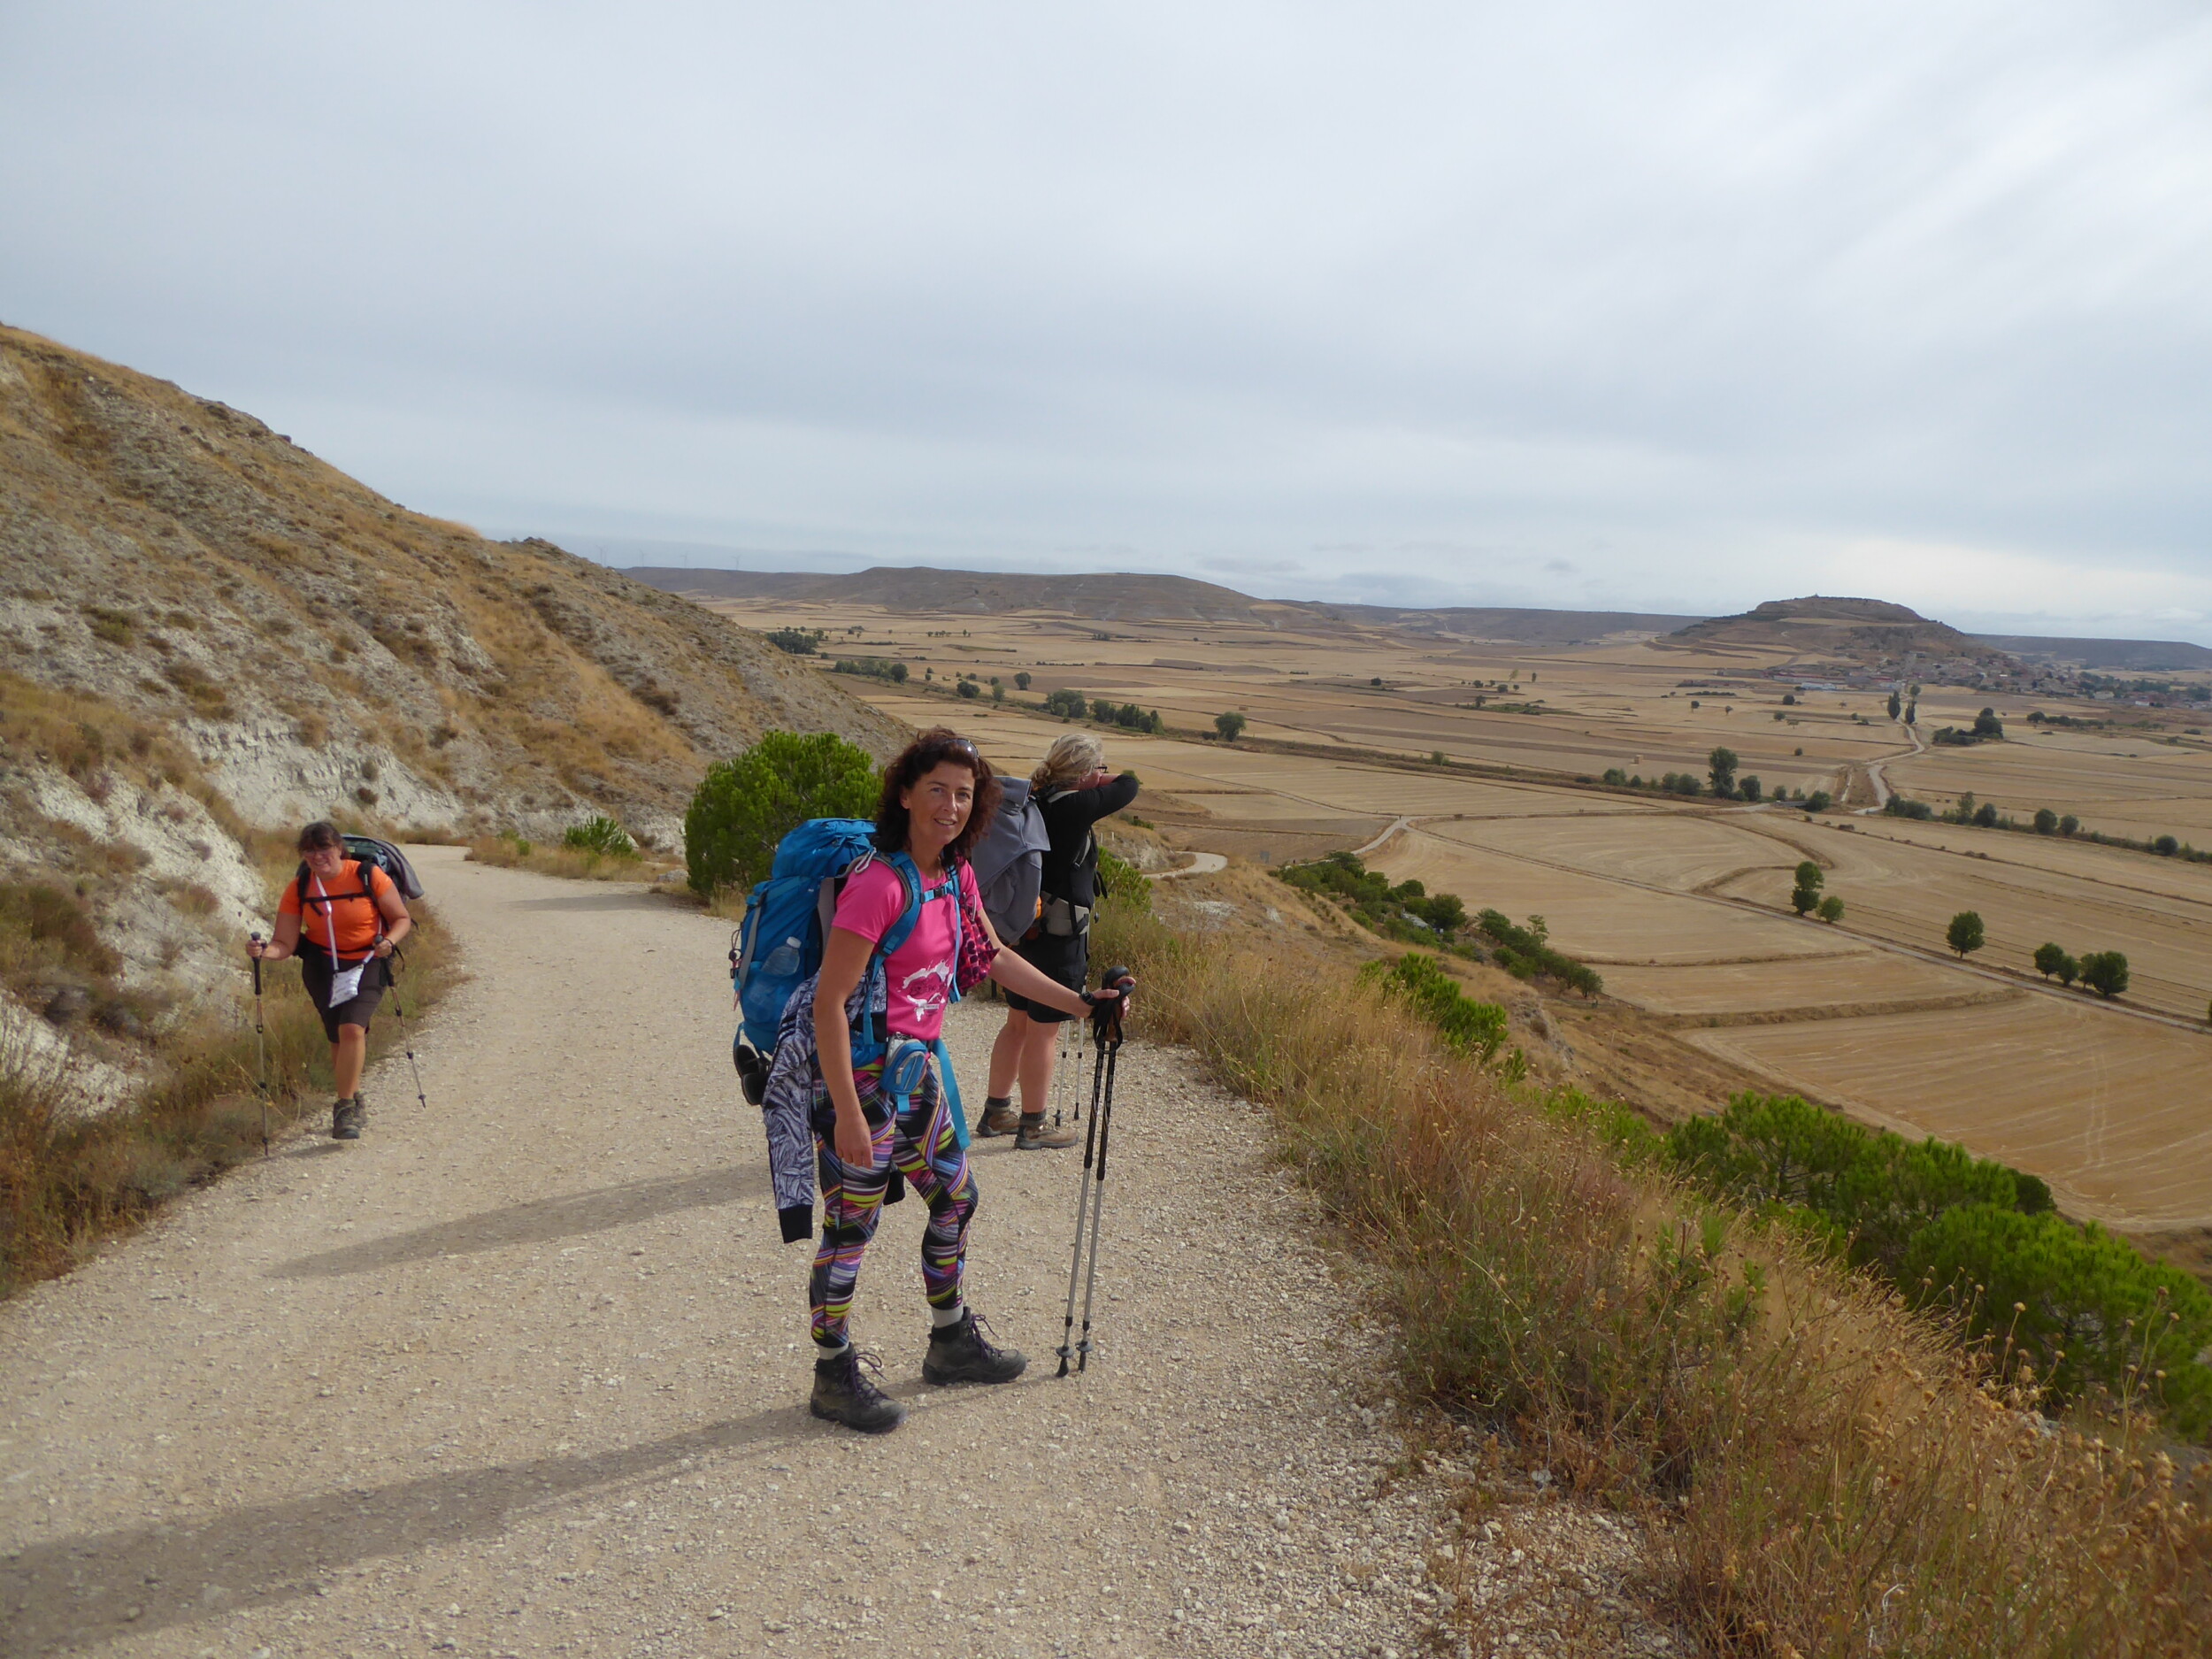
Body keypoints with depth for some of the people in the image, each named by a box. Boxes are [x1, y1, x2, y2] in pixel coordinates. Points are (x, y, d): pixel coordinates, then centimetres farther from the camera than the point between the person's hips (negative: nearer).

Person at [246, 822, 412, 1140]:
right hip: (321, 967, 3)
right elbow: (285, 944, -7)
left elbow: (402, 919, -5)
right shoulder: (298, 889, -5)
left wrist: (388, 941, -25)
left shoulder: (369, 876, -12)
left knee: (351, 1028, -21)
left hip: (367, 964, -3)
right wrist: (264, 952, -29)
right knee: (338, 1038, 7)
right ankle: (355, 1100, 31)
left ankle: (345, 1108, -14)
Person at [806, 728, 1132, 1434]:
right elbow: (829, 1002, -23)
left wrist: (1081, 1003, 18)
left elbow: (996, 959, 19)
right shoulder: (879, 883, -22)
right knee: (850, 1224, 2)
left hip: (917, 1065, 9)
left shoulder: (956, 876, 4)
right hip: (861, 1069, -9)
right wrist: (846, 1113, -25)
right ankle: (834, 1376, 20)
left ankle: (951, 1342, 38)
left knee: (955, 1198, 19)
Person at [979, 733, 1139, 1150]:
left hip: (1025, 927, 9)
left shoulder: (1032, 800, 3)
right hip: (1059, 936, -8)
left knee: (1018, 1022, 19)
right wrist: (1098, 782, 5)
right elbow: (1129, 785, -12)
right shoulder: (1074, 807, -20)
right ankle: (1033, 1127, 14)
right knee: (1043, 1031, 3)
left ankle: (996, 1111, 31)